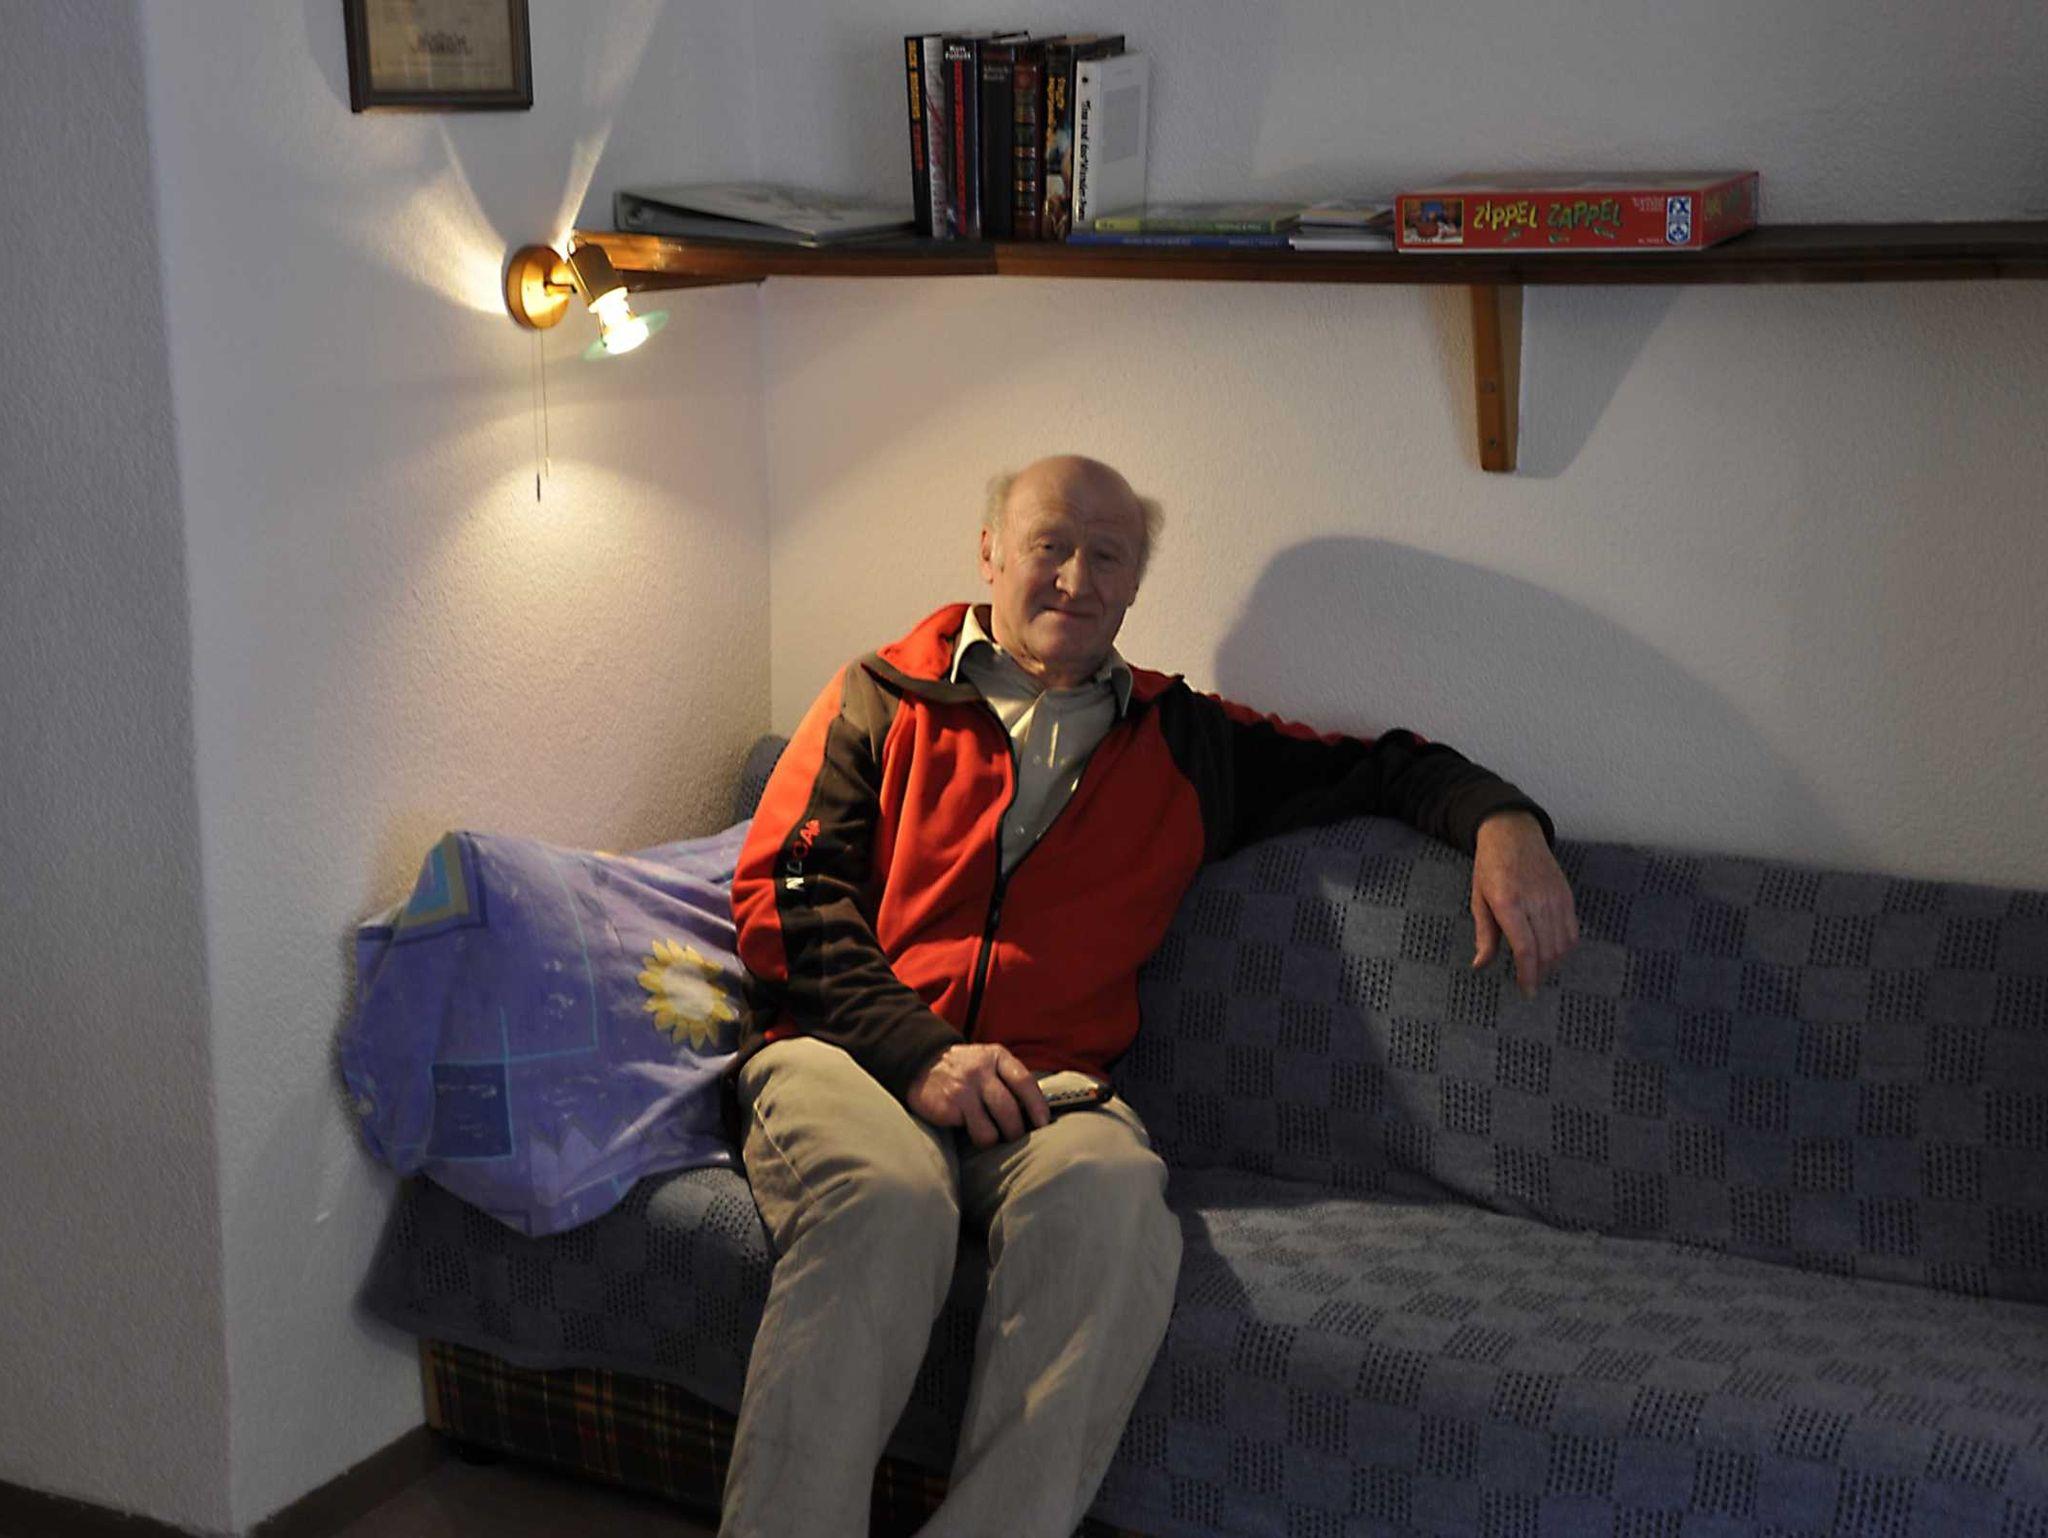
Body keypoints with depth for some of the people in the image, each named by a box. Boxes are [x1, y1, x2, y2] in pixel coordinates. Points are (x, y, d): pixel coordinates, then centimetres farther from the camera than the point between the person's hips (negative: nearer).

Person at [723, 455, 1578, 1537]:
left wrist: (1500, 821, 7)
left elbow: (1380, 765, 31)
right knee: (885, 1198, -39)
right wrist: (918, 1051, -9)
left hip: (1048, 1087, 2)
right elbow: (783, 891, 7)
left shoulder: (1186, 745, 24)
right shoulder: (886, 699, 17)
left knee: (1112, 1194, -36)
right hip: (846, 1051, -1)